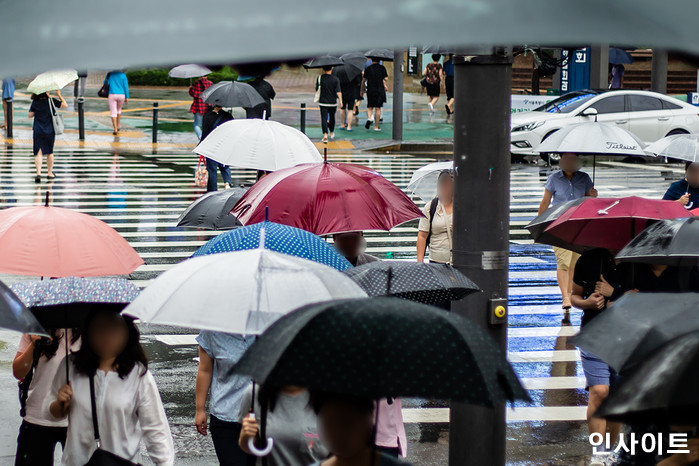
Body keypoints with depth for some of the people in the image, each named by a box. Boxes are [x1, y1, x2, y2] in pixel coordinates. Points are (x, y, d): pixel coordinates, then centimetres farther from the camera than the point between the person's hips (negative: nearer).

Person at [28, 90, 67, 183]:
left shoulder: (35, 102, -3)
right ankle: (50, 173, 26)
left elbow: (30, 115, 4)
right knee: (49, 152, 16)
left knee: (39, 153, -2)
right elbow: (65, 105, -6)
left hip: (38, 131, 0)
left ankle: (38, 173, -19)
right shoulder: (51, 101, -8)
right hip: (49, 131, 0)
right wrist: (59, 95, 2)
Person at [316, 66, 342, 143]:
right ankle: (331, 133, 38)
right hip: (333, 102, 1)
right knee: (332, 117, 20)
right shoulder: (335, 79, -6)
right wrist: (340, 101, -13)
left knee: (324, 118, -5)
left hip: (323, 102, -1)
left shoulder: (319, 78, -5)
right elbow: (338, 91, -13)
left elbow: (317, 89, 6)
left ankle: (325, 134, -22)